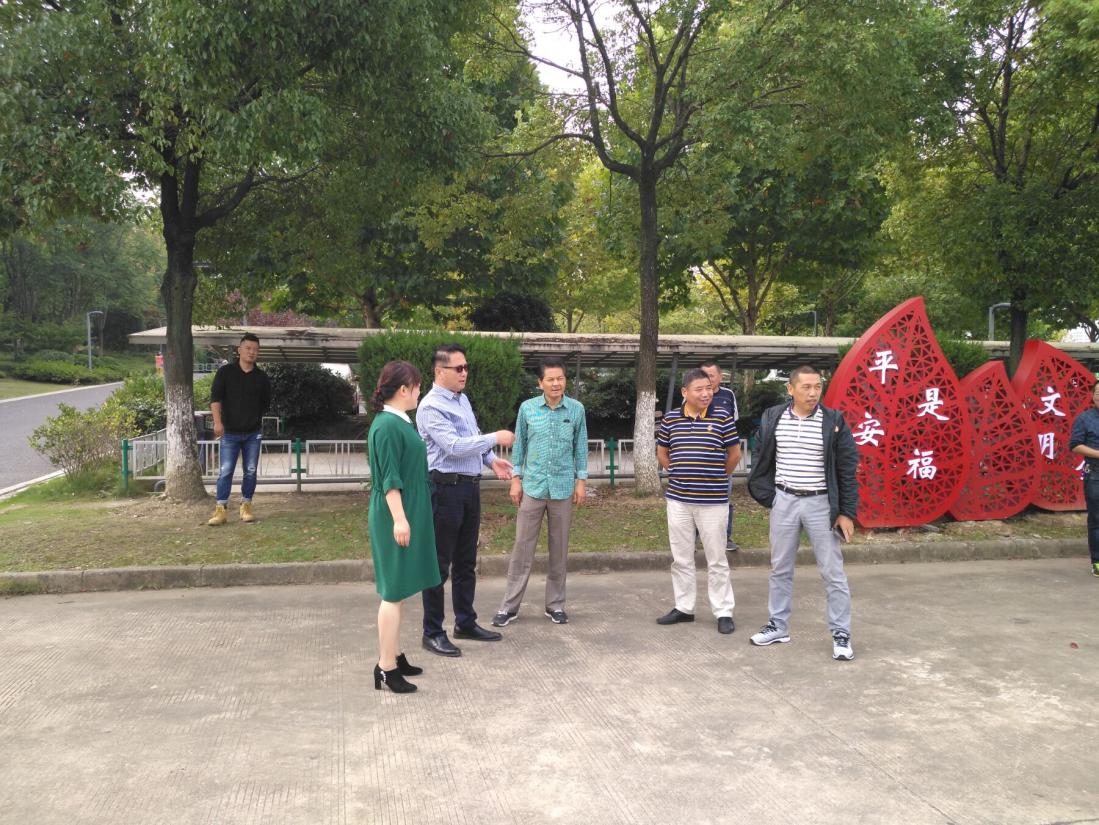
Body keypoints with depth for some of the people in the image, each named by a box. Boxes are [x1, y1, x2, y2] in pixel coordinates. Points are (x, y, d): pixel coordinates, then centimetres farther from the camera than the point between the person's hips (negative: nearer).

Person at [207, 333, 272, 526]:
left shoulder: (262, 377, 4)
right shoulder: (225, 372, -3)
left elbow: (265, 403, 15)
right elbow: (215, 397, -10)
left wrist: (255, 419, 13)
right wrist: (218, 422, -21)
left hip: (253, 433, 3)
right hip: (230, 432, -2)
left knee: (250, 471, 6)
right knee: (225, 471, -5)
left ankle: (246, 507, 16)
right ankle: (220, 510, -2)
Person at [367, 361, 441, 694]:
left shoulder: (399, 422, 10)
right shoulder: (387, 425, -18)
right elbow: (389, 478, -21)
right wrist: (399, 518, -23)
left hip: (408, 514, 10)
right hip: (396, 517, -10)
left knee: (396, 590, 15)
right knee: (394, 591, -4)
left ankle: (394, 656, 25)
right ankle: (386, 667, 3)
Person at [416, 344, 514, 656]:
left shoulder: (462, 399, 13)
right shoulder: (431, 407, -15)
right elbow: (454, 446, -24)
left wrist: (491, 460, 9)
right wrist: (495, 438, -17)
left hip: (470, 487, 9)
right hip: (446, 488, -9)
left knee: (466, 561, 17)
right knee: (440, 564, 0)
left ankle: (466, 622, 29)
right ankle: (432, 633, 10)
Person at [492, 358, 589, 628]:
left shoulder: (576, 409, 0)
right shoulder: (527, 408, -1)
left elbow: (581, 447, 6)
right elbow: (519, 444, 6)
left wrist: (581, 481, 3)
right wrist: (516, 479, 3)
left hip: (563, 489, 1)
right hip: (533, 486, 0)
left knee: (559, 549, 9)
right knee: (522, 547, 1)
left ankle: (555, 605, 20)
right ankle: (509, 606, 8)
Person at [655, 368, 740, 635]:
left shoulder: (722, 418, -5)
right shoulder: (671, 419, 1)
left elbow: (734, 454, 3)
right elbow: (662, 453, 15)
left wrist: (716, 478, 11)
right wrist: (679, 475, 11)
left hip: (713, 501, -3)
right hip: (678, 499, 3)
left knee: (717, 559, 5)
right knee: (681, 558, 13)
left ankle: (724, 612, 14)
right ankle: (683, 607, 26)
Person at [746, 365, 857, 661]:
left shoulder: (834, 421, -7)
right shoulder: (773, 418, -1)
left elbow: (847, 469, -4)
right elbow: (762, 461, 11)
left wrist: (847, 512, -6)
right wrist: (767, 496, 6)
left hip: (821, 504, -2)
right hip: (784, 502, 3)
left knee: (832, 572, 2)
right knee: (780, 568, 12)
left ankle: (841, 634, 12)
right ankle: (778, 626, 25)